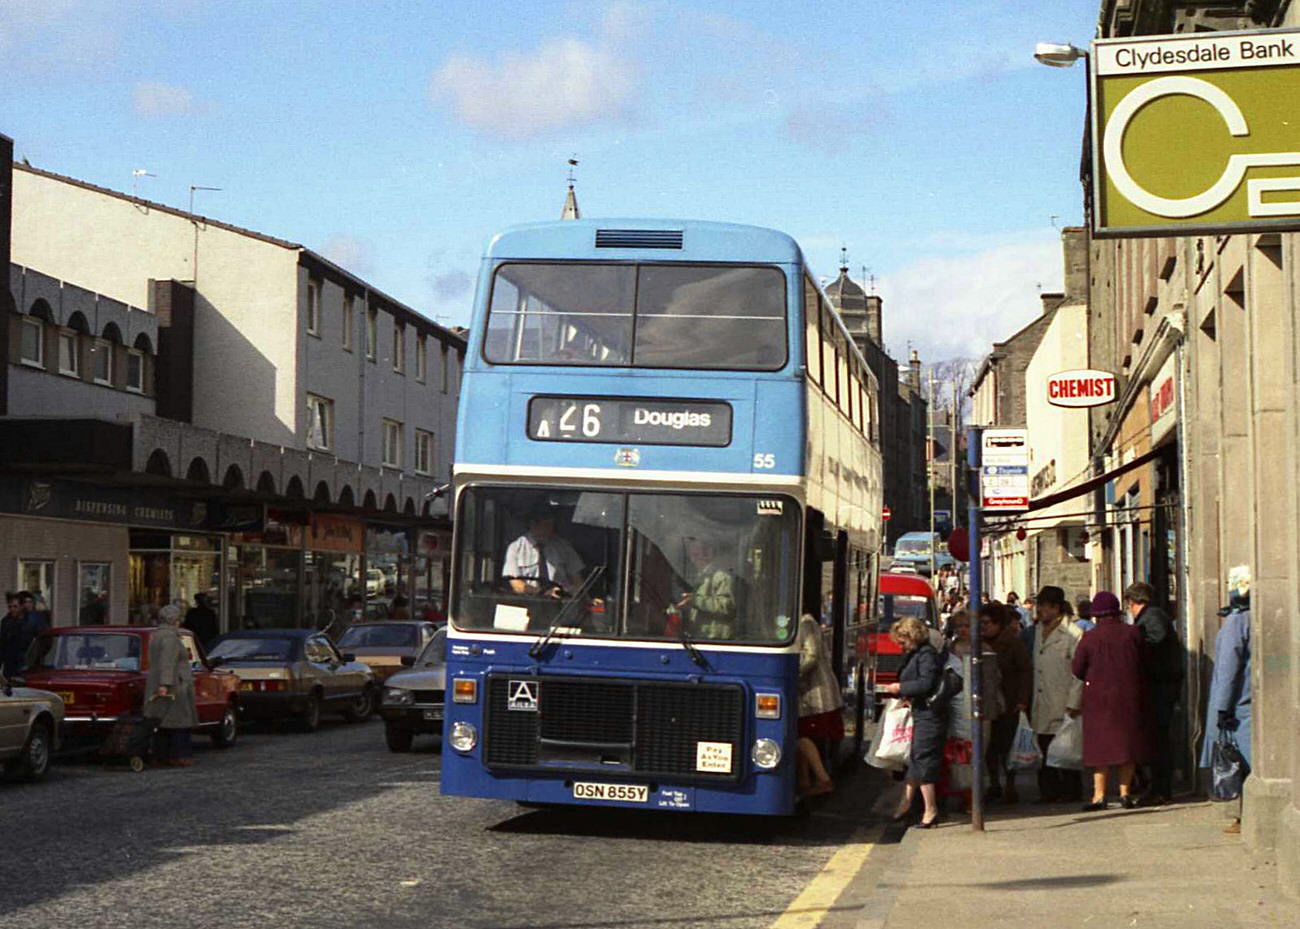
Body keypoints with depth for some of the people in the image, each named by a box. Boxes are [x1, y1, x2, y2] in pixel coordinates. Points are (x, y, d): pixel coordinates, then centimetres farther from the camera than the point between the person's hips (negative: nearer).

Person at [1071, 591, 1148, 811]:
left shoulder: (1090, 637, -8)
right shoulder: (1133, 633, -3)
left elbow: (1077, 669, -4)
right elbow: (1144, 664, 5)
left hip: (1098, 696, -2)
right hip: (1128, 696, 2)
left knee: (1100, 744, 2)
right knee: (1126, 741, 10)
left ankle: (1099, 795, -2)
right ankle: (1125, 792, 10)